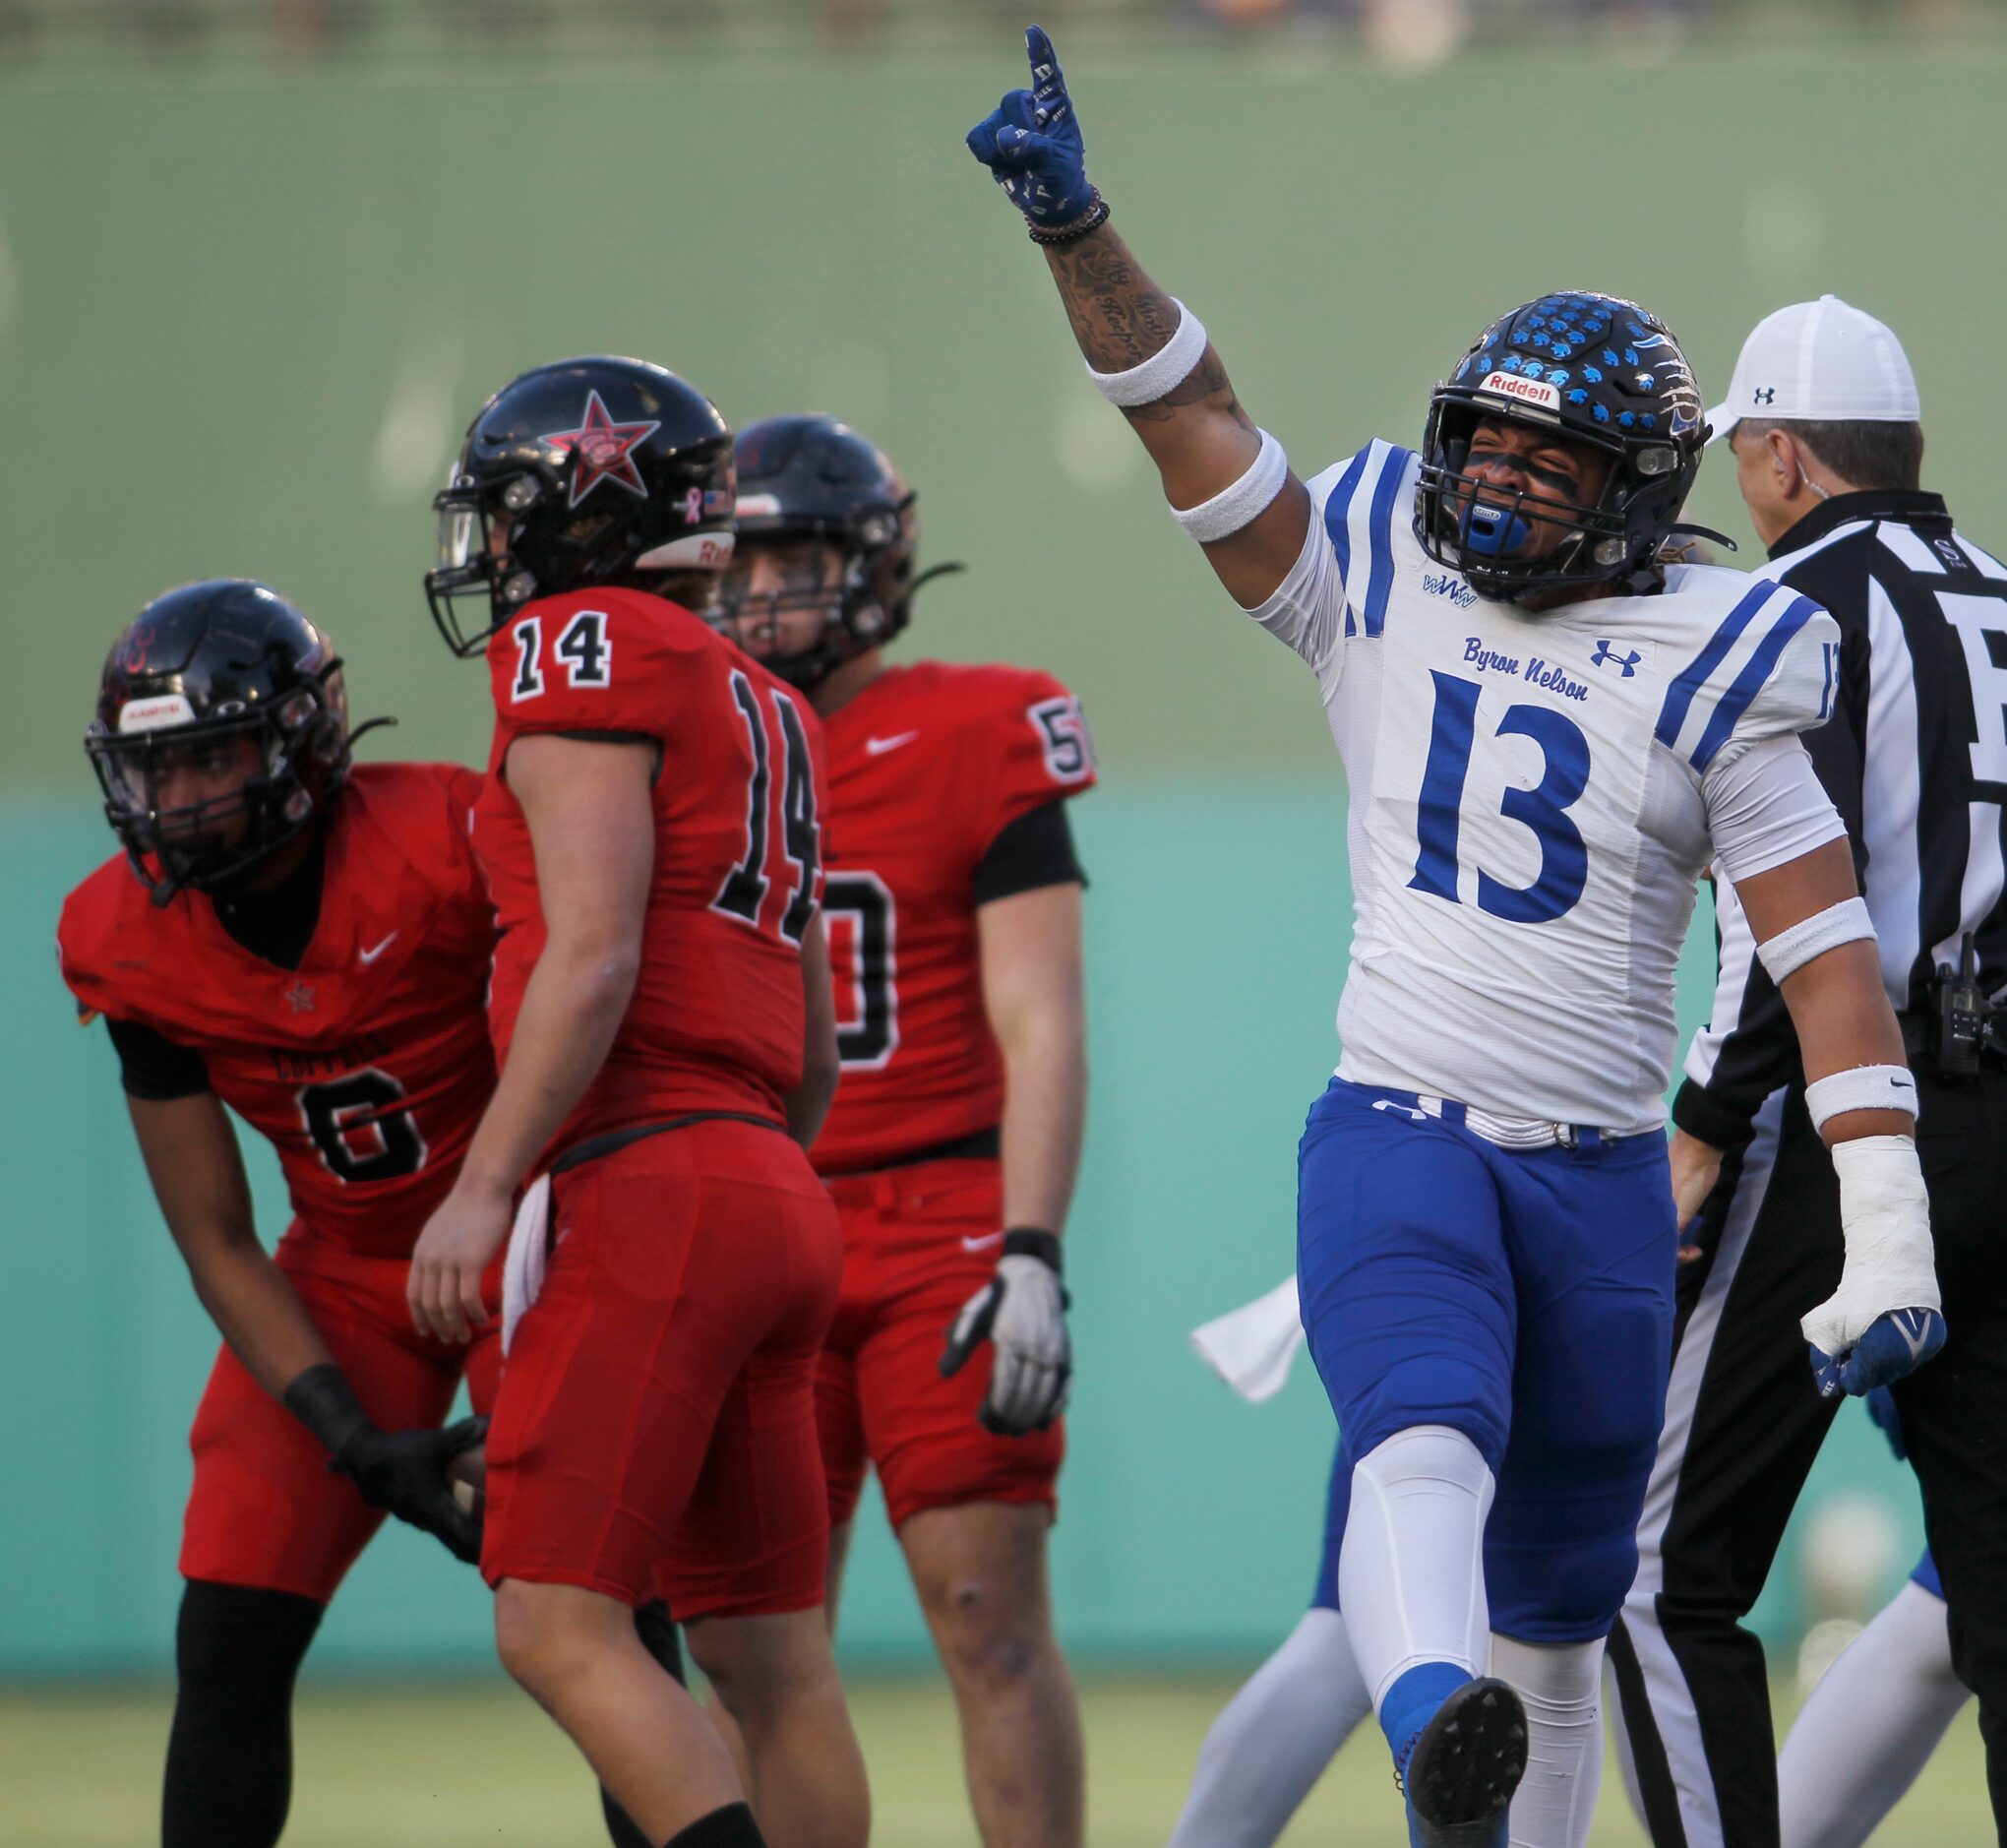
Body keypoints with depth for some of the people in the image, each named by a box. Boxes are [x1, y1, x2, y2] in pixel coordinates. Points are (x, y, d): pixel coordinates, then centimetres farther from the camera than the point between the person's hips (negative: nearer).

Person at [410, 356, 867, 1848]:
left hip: (645, 1188, -9)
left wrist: (484, 1188, -16)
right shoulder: (759, 709, 23)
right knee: (769, 1655, 7)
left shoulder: (588, 649, -4)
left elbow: (593, 957, -15)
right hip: (776, 1203, 9)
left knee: (562, 1631, -12)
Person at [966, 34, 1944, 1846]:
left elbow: (1826, 951, -6)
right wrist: (1075, 227, -18)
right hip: (1396, 1136, -1)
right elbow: (1191, 417, -1)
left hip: (1602, 1174, 1)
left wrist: (1888, 1237, -13)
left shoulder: (1708, 667, -1)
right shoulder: (1376, 580, 6)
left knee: (1565, 1588, 10)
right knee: (1424, 1445, -29)